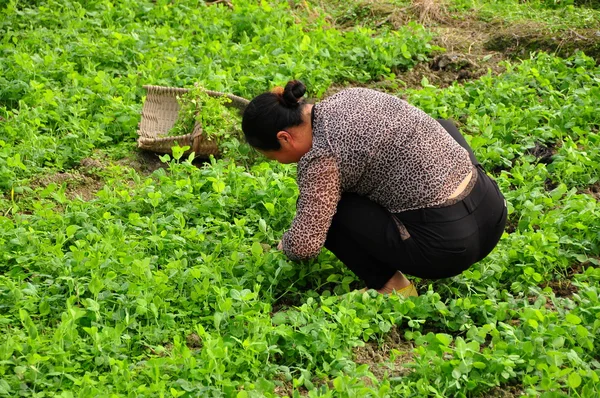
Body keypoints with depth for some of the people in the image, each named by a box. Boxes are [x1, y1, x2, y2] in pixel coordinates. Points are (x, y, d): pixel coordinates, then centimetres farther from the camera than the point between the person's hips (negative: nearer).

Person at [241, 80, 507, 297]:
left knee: (320, 208, 2)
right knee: (442, 127, 36)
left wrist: (285, 245, 4)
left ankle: (390, 285, 3)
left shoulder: (321, 155, -14)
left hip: (447, 246, -8)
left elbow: (304, 245, -18)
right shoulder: (351, 96, 11)